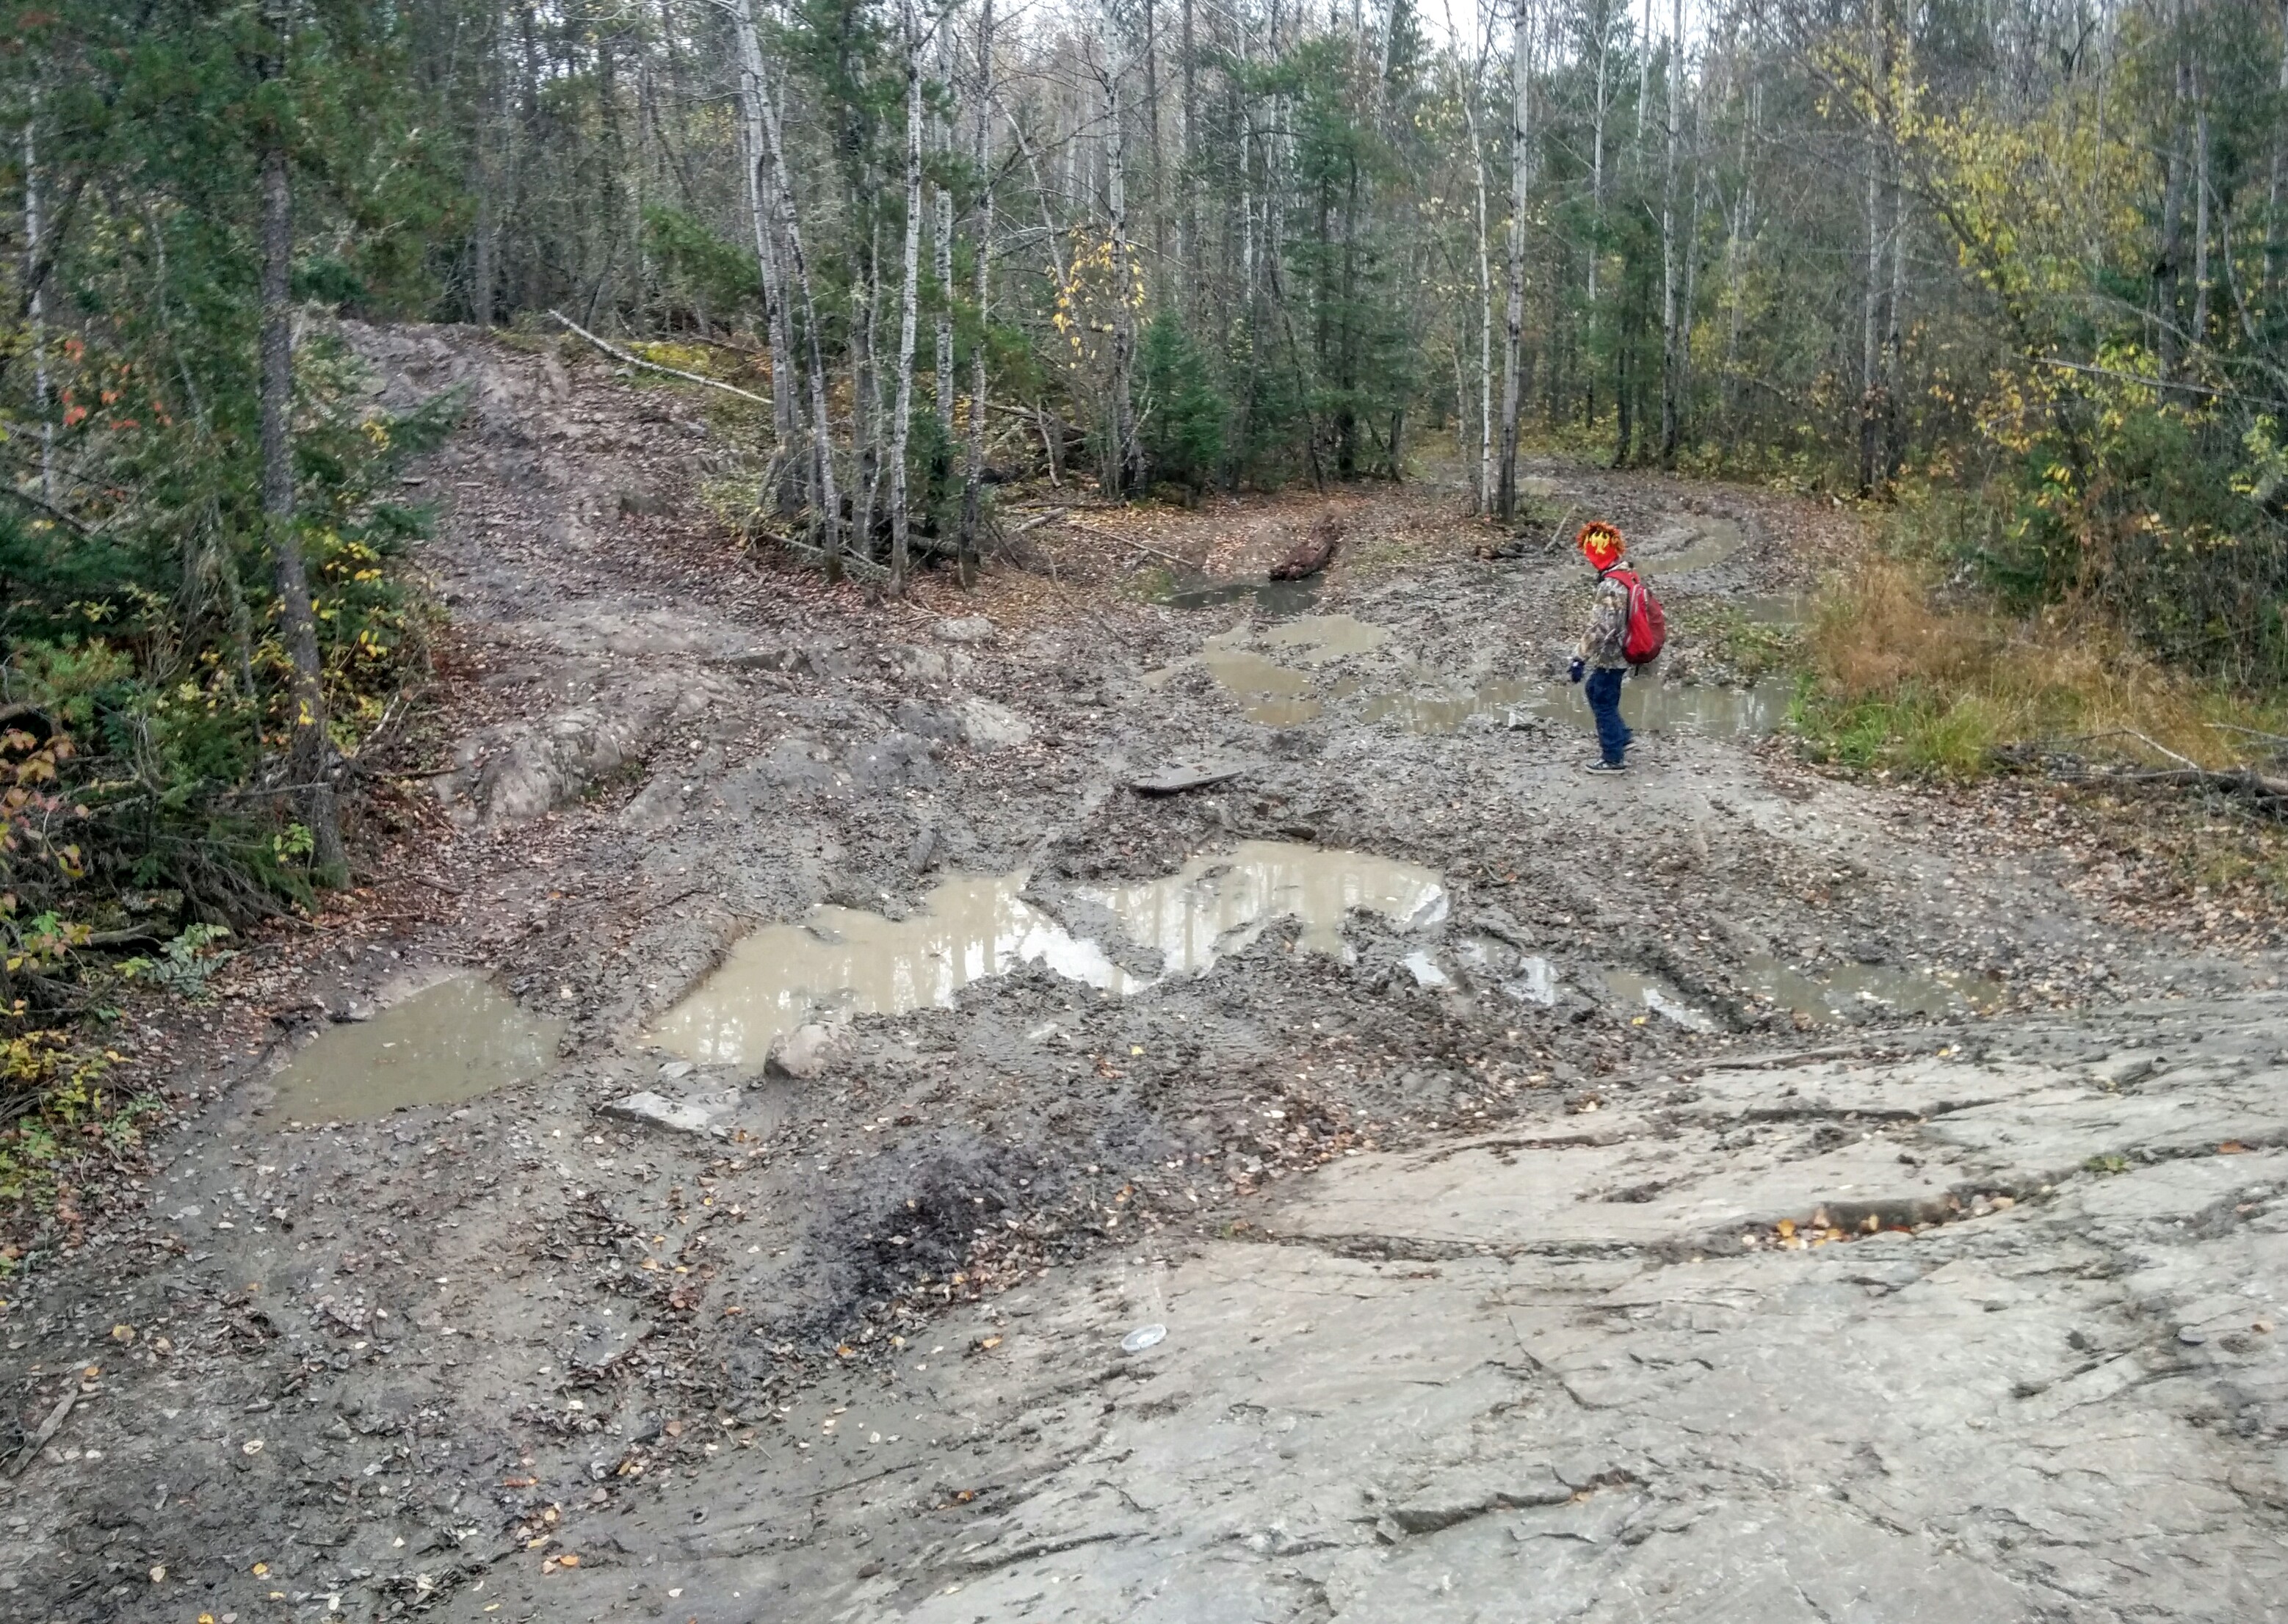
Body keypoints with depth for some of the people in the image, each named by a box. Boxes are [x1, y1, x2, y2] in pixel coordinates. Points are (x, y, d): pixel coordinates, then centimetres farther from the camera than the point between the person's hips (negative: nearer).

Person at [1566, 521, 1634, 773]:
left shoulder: (1610, 586, -26)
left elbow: (1600, 629, -29)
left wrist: (1580, 659, -25)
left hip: (1609, 657, -9)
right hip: (1617, 653, 9)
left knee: (1604, 704, 4)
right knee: (1595, 693, 25)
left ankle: (1614, 758, 16)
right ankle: (1621, 738, 33)